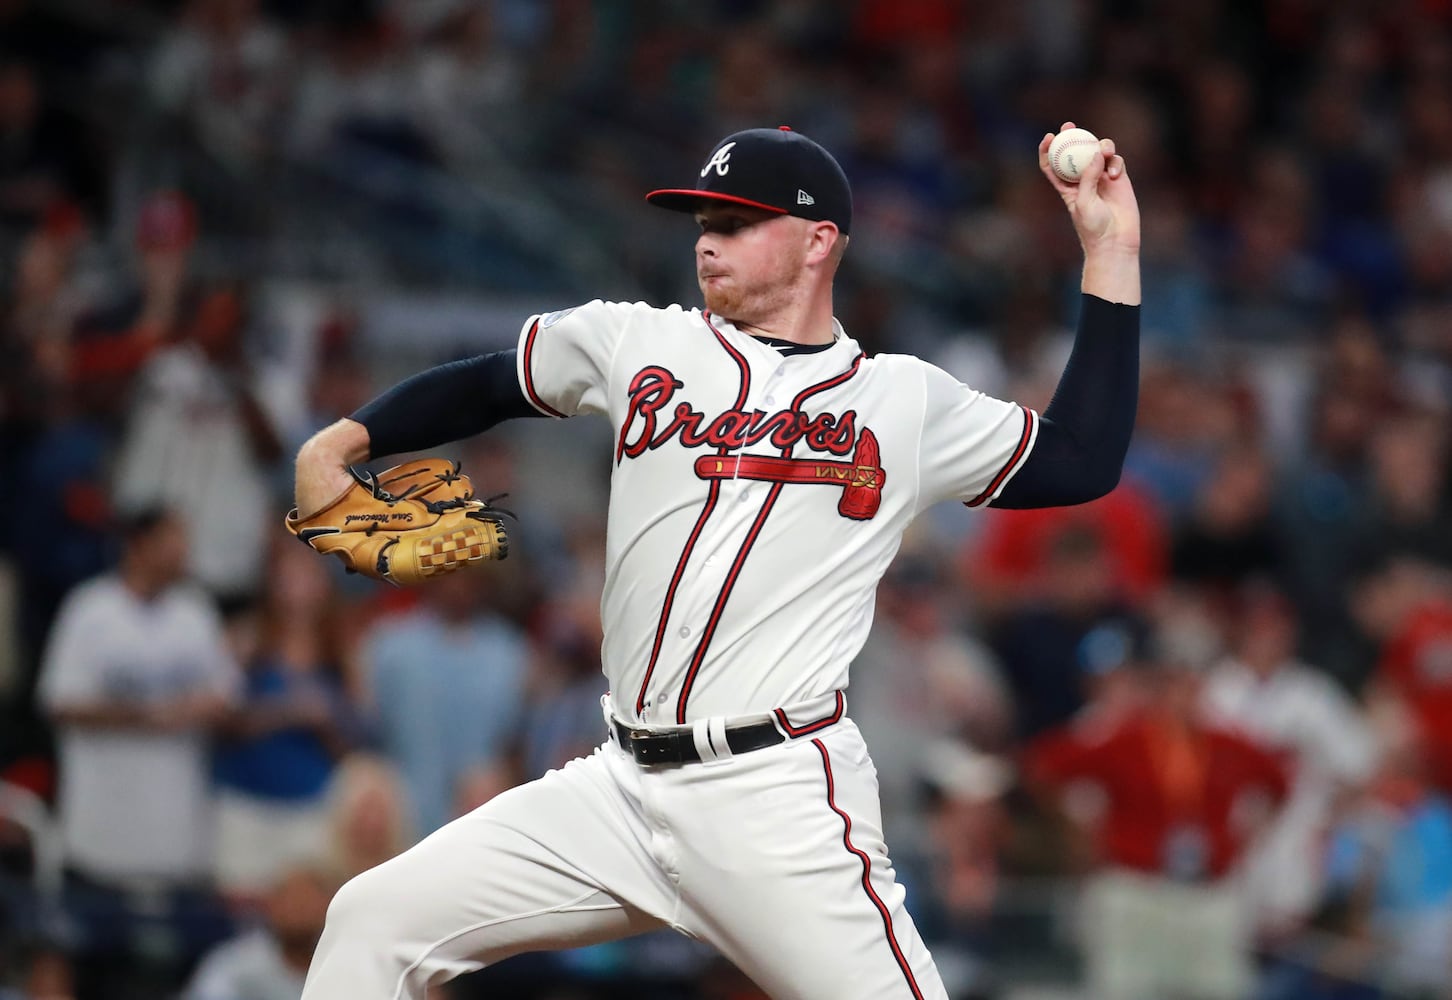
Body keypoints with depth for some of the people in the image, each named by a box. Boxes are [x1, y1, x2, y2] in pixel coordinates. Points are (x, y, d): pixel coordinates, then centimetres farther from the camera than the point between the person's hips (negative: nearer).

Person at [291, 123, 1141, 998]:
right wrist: (340, 443, 9)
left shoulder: (908, 401, 7)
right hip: (623, 789, 4)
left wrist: (1111, 253, 6)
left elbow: (1083, 463, 8)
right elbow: (481, 387, 24)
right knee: (374, 923, -1)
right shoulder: (639, 345, 13)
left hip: (783, 803, -4)